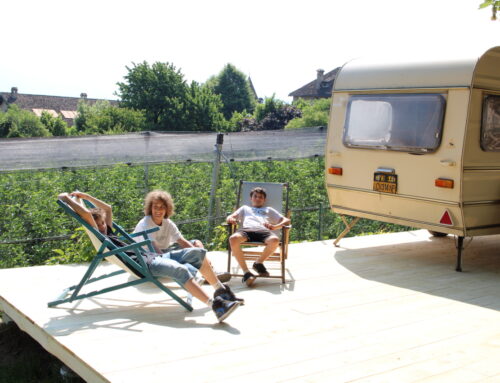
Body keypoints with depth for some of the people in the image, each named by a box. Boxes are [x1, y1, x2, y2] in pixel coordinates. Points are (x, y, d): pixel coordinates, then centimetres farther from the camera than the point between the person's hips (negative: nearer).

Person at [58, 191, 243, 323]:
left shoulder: (109, 234, 28)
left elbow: (107, 208, 39)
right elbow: (87, 214, -10)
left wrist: (84, 195, 40)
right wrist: (67, 199, -2)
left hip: (152, 256, 10)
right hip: (144, 264, -10)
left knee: (197, 253, -4)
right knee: (181, 270, -35)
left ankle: (220, 289, 0)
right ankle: (216, 306, -46)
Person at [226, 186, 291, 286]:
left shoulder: (268, 210, 38)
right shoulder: (245, 208, 40)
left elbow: (286, 220, 28)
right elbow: (230, 217, 26)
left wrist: (274, 226, 7)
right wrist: (230, 219, -1)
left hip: (262, 230, 0)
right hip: (246, 230, 0)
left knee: (275, 240, -37)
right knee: (233, 239, -38)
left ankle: (259, 263, -10)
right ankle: (246, 272, -30)